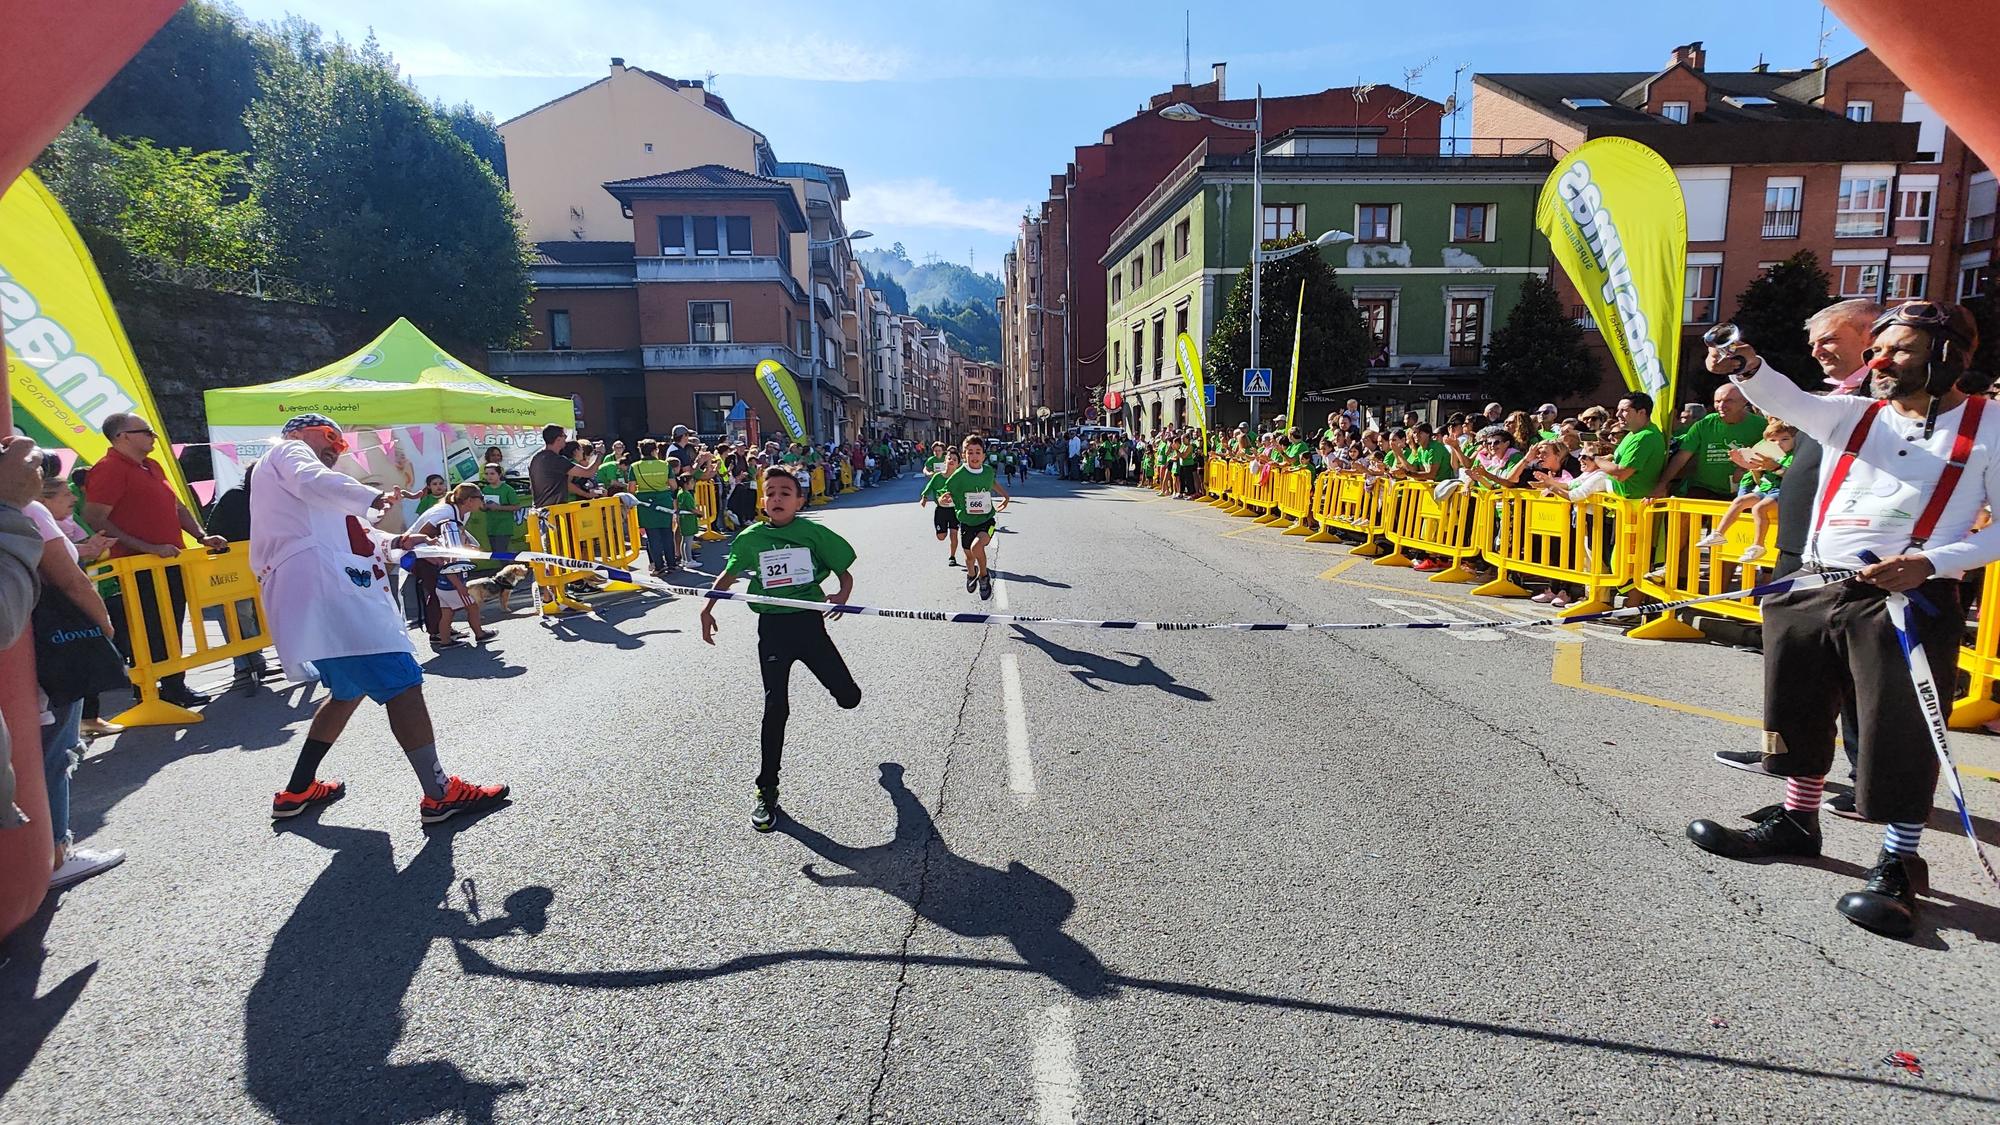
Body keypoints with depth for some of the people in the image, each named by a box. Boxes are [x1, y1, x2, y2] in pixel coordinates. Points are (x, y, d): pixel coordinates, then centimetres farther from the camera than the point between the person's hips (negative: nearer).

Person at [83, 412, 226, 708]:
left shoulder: (152, 467, 17)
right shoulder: (108, 469, -11)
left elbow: (177, 508, 24)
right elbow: (96, 520, -18)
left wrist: (202, 537, 11)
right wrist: (148, 548, -21)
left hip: (170, 563, 8)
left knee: (172, 631, 15)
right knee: (148, 637, -2)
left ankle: (175, 687, 25)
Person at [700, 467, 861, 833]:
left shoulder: (814, 533, -4)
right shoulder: (750, 538, 1)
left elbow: (845, 571, 4)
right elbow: (728, 575, 17)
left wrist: (843, 594, -16)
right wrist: (707, 607, 8)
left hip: (809, 623, 0)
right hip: (772, 627, 0)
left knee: (848, 698, 3)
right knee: (776, 708, -5)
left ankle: (839, 684, 46)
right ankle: (767, 792, 10)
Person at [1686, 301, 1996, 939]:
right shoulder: (1852, 414, 11)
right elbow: (1785, 399, -9)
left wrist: (1932, 563, -15)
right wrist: (1747, 367, -30)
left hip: (1908, 603, -4)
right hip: (1814, 593, 4)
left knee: (1901, 737, -3)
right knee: (1799, 714, 13)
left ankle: (1899, 866, 13)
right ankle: (1797, 823, 32)